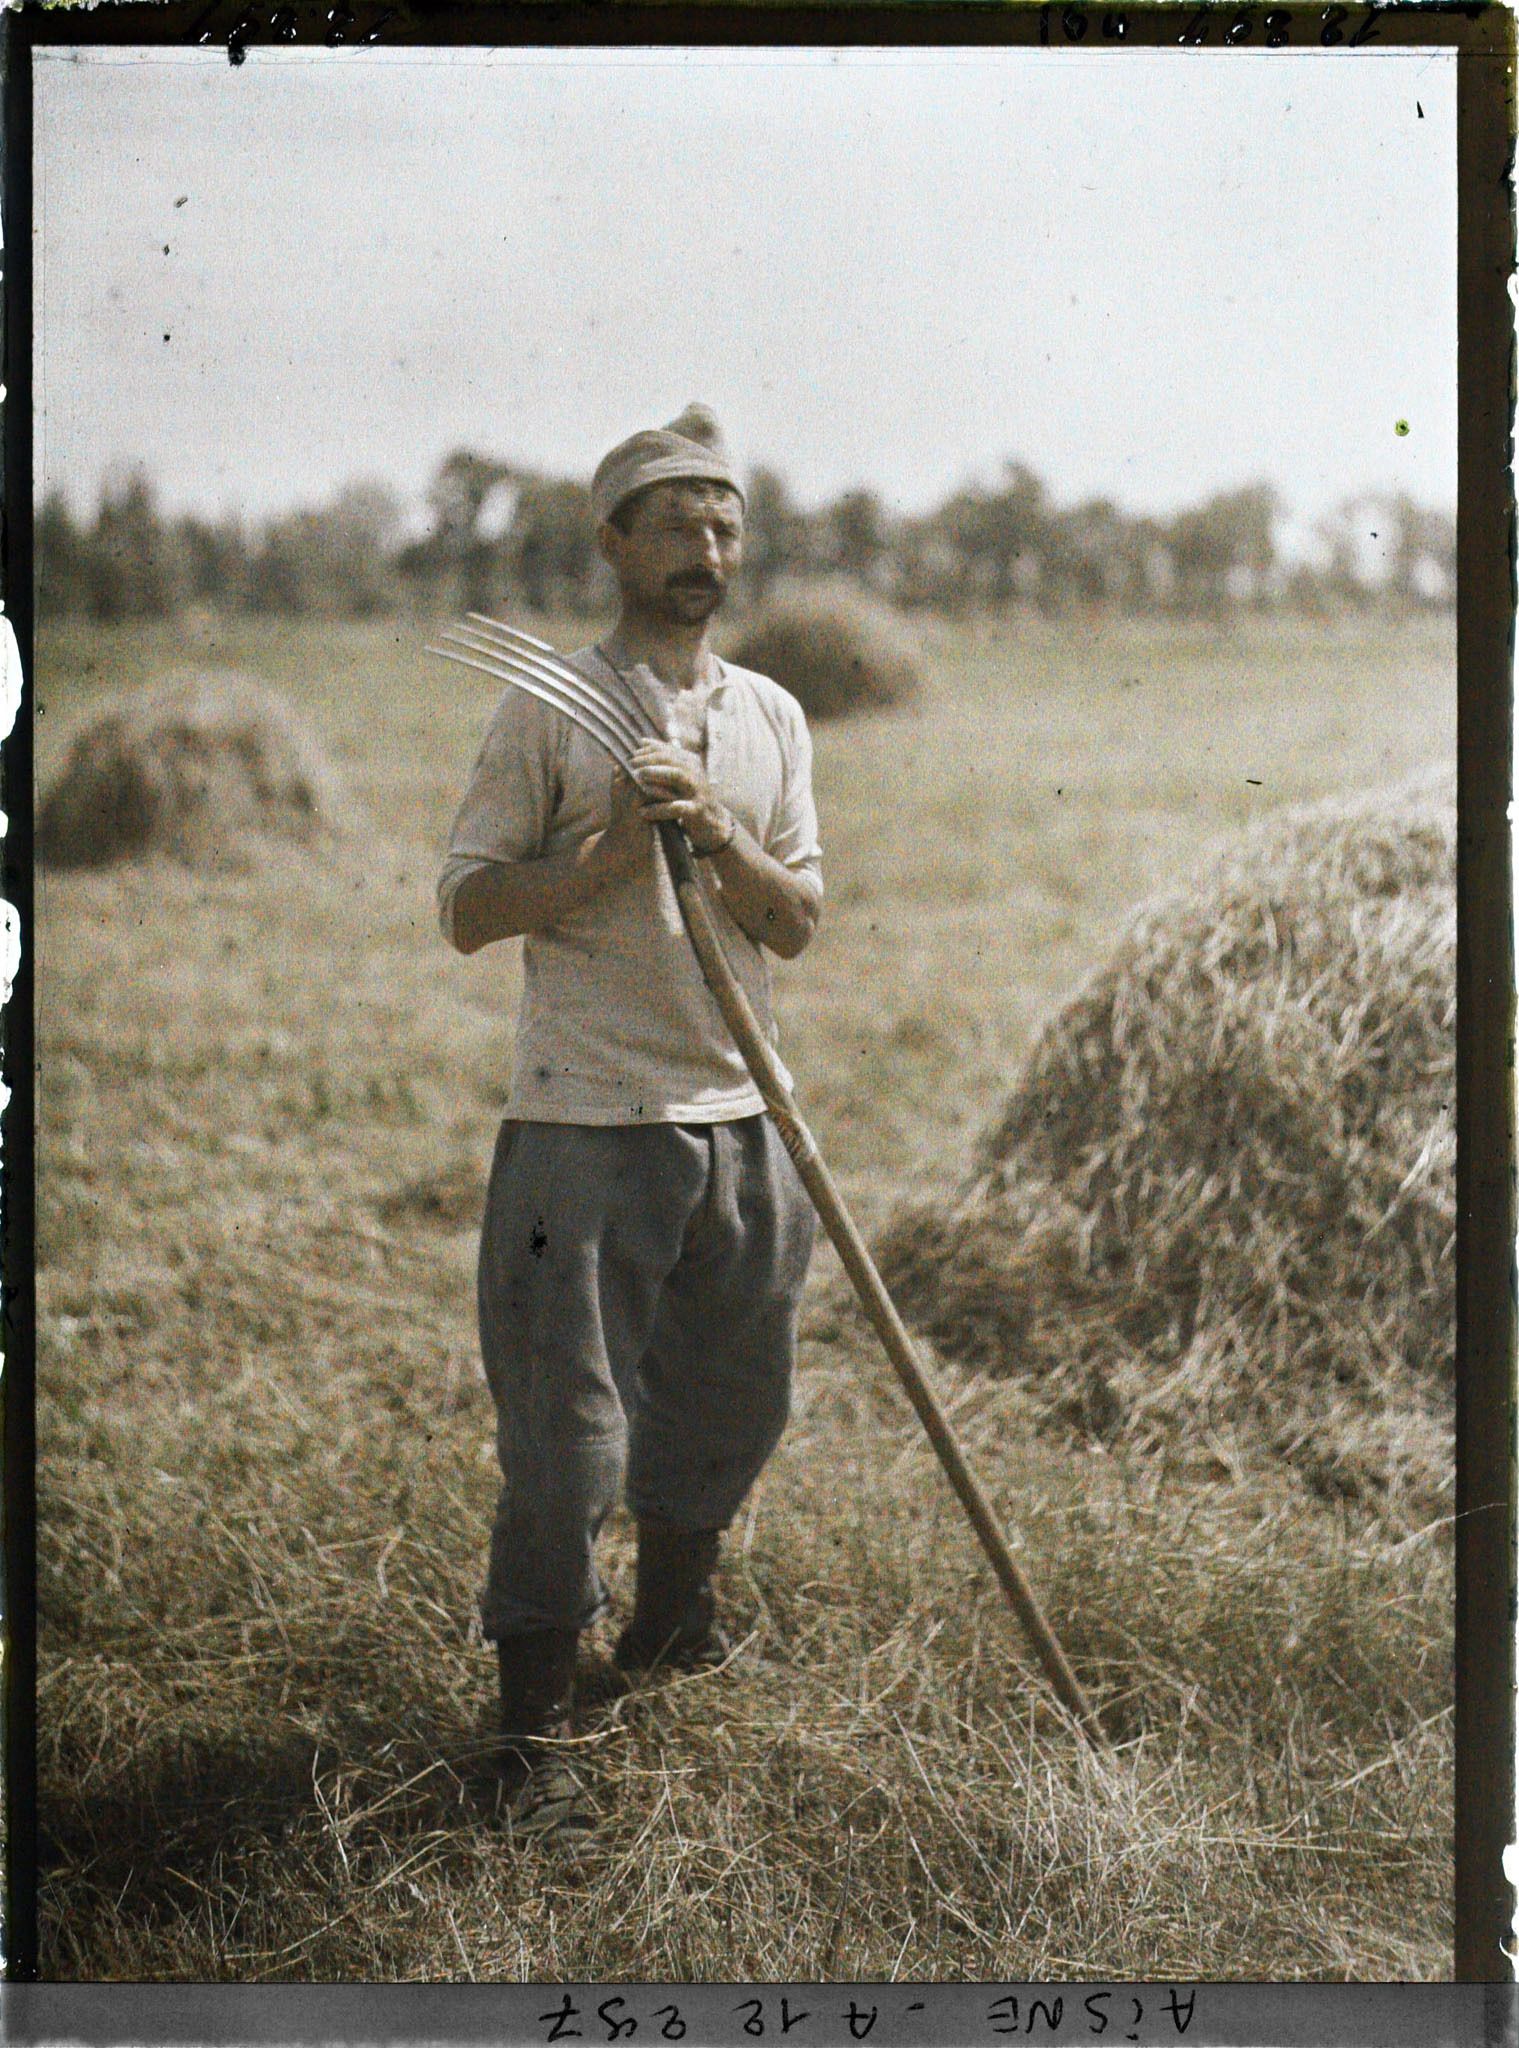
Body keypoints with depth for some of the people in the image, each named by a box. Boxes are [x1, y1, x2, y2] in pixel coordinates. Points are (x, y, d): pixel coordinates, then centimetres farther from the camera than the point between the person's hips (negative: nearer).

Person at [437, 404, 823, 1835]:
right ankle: (532, 1727, 7)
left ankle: (671, 1628, 41)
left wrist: (719, 843, -12)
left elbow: (798, 922, 6)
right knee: (566, 1422, -3)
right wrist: (613, 848, -18)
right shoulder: (548, 709, -5)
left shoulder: (770, 717, 11)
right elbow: (469, 907, -7)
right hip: (586, 1118, -6)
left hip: (738, 1113, 6)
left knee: (729, 1394, 18)